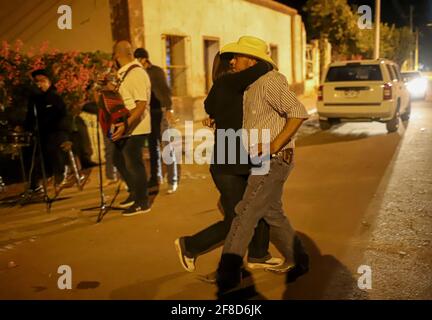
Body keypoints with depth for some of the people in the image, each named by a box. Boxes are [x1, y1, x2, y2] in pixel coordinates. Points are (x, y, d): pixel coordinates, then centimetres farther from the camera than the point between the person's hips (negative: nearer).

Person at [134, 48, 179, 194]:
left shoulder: (157, 71, -5)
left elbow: (165, 90, -14)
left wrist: (169, 109, -26)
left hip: (160, 111, -6)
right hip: (148, 113, 7)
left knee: (166, 146, -7)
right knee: (153, 145, 11)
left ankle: (172, 180, -5)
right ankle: (155, 177, 21)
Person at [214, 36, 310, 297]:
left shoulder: (271, 81, -15)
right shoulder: (252, 87, 13)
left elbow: (299, 113, -23)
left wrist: (273, 145, -27)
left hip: (274, 162, -10)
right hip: (264, 161, 10)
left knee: (245, 214, -8)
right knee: (273, 214, 18)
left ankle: (228, 273, 0)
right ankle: (297, 261, 33)